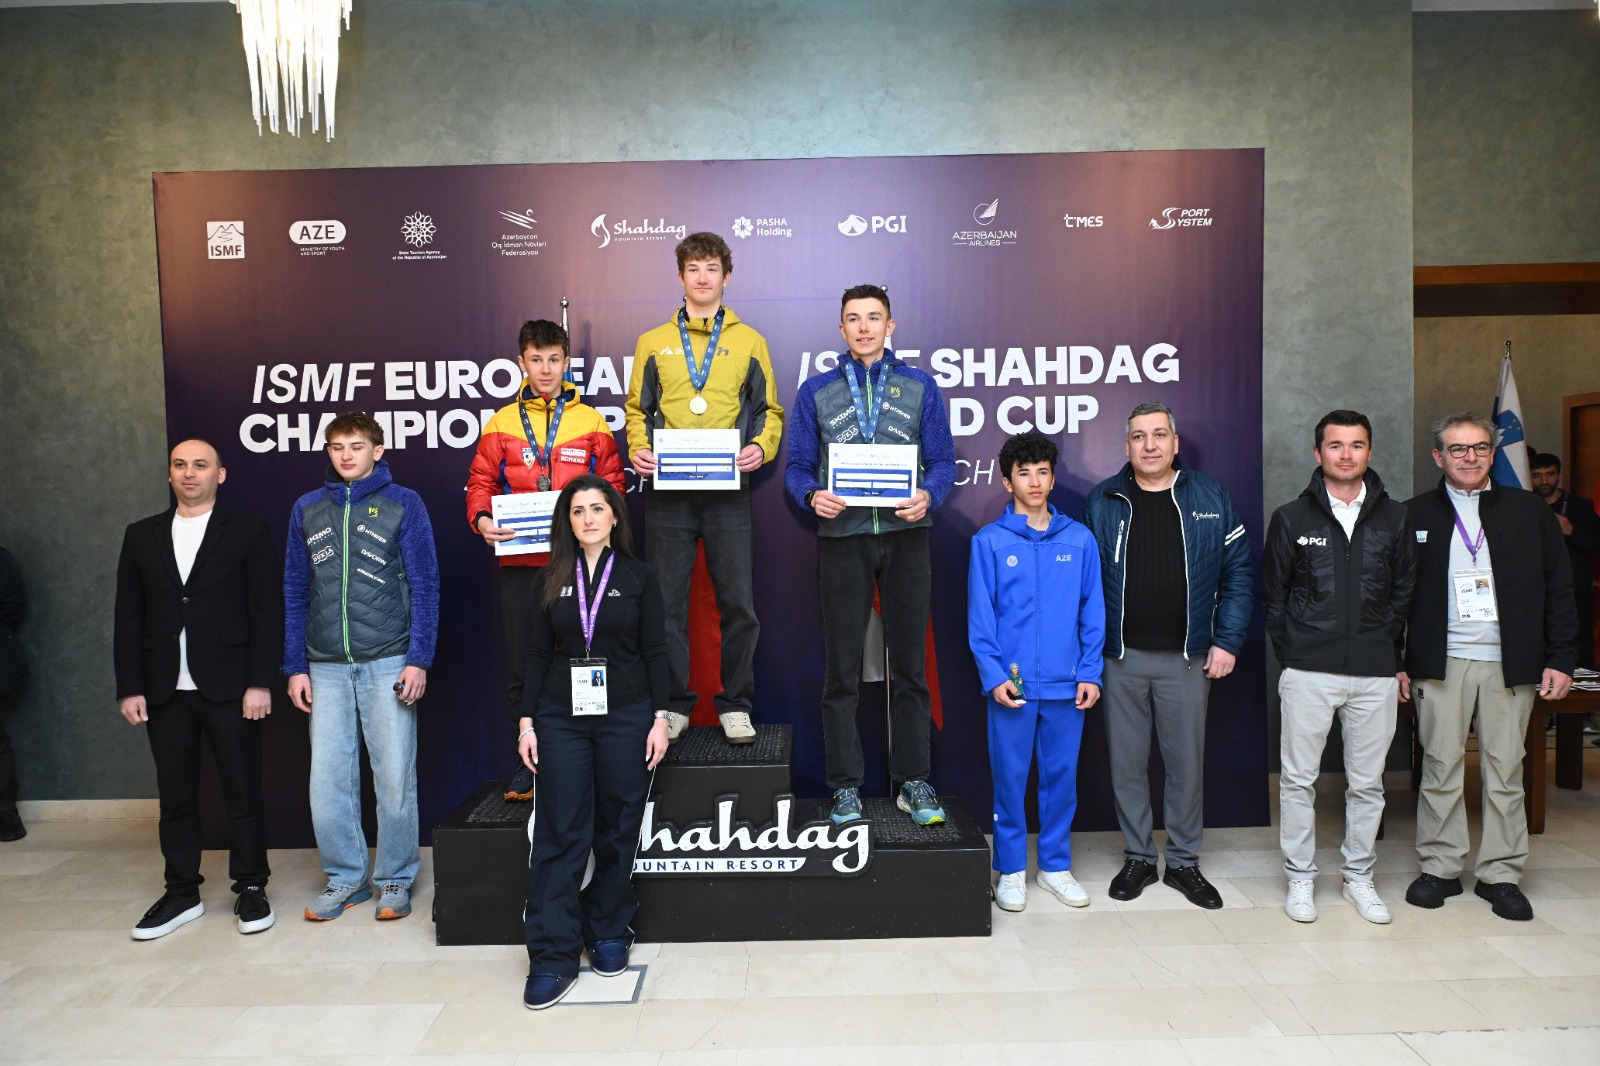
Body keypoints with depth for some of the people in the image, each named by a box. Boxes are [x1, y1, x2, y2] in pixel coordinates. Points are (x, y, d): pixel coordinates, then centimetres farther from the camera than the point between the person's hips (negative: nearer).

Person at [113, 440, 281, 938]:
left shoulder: (247, 532, 1)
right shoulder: (141, 535, 12)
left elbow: (266, 611, -4)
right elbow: (128, 617, 9)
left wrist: (260, 682, -10)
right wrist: (130, 687, 2)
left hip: (229, 686, -3)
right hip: (165, 690, 3)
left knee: (243, 790, 3)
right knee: (175, 795, 11)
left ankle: (251, 888, 16)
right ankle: (182, 892, 24)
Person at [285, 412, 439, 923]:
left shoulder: (403, 504, 1)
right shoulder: (307, 509, 11)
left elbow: (424, 587, -2)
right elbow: (296, 592, 12)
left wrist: (418, 659, -9)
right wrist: (296, 666, 6)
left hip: (388, 663, -3)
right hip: (327, 668, 3)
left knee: (394, 778, 2)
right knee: (328, 781, 5)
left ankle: (396, 879, 18)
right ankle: (346, 878, 22)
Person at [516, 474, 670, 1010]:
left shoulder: (639, 577, 2)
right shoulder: (552, 581, 7)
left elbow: (655, 653, 1)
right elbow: (538, 655, 7)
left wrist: (660, 718, -5)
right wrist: (527, 721, 2)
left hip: (625, 715, -1)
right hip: (561, 718, 1)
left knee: (617, 832, 7)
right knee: (558, 834, -1)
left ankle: (609, 934, 25)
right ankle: (553, 955, 7)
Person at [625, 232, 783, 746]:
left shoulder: (749, 342, 11)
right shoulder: (653, 342, 13)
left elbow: (769, 410, 10)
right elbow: (637, 409, 14)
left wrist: (760, 447, -9)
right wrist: (639, 448, -5)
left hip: (729, 491, -1)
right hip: (668, 493, 1)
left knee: (738, 604, 1)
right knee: (666, 604, 4)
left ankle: (736, 705, 15)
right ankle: (674, 704, 17)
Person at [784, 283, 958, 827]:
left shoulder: (920, 387, 9)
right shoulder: (816, 392, 10)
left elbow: (943, 460, 4)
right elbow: (797, 466, 6)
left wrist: (929, 496, -16)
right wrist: (813, 495, -15)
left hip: (905, 535, 0)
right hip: (843, 537, 0)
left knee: (910, 664, 5)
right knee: (841, 669, 4)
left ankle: (913, 782, 16)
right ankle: (845, 786, 15)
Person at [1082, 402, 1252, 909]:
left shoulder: (1211, 498, 4)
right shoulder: (1102, 502, 3)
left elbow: (1237, 572, 5)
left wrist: (1227, 641, -3)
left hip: (1186, 657, 0)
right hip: (1121, 657, 0)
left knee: (1186, 761, 8)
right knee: (1126, 762, 8)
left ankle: (1184, 861, 25)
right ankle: (1138, 857, 24)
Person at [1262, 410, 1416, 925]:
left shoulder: (1394, 517, 8)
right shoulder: (1291, 519, 3)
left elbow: (1405, 592, 13)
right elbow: (1273, 595, 7)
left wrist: (1389, 651, 7)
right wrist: (1291, 654, 2)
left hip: (1375, 674, 2)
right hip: (1308, 672, -2)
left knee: (1367, 782, 10)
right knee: (1298, 779, 3)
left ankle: (1358, 877, 26)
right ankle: (1300, 877, 17)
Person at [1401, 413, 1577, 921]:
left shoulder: (1530, 511, 7)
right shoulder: (1414, 515, 4)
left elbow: (1559, 588, 7)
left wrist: (1560, 659, 0)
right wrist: (1395, 662, -2)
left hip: (1511, 663, 1)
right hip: (1440, 663, -1)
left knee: (1505, 770, 6)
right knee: (1440, 766, 4)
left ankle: (1501, 873, 18)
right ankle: (1440, 868, 14)